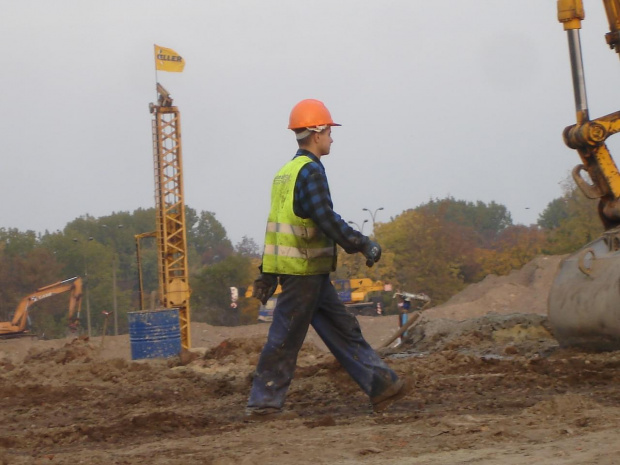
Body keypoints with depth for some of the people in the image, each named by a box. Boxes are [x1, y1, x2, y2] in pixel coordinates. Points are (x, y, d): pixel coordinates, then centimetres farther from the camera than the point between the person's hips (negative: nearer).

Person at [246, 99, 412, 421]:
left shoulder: (286, 172, 17)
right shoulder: (310, 171, -13)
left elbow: (277, 224, 18)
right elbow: (326, 220, -21)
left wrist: (267, 273, 19)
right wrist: (364, 245, -14)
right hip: (304, 270, -10)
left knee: (343, 330, 9)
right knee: (286, 339, -4)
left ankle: (381, 385, 10)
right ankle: (262, 404, 1)